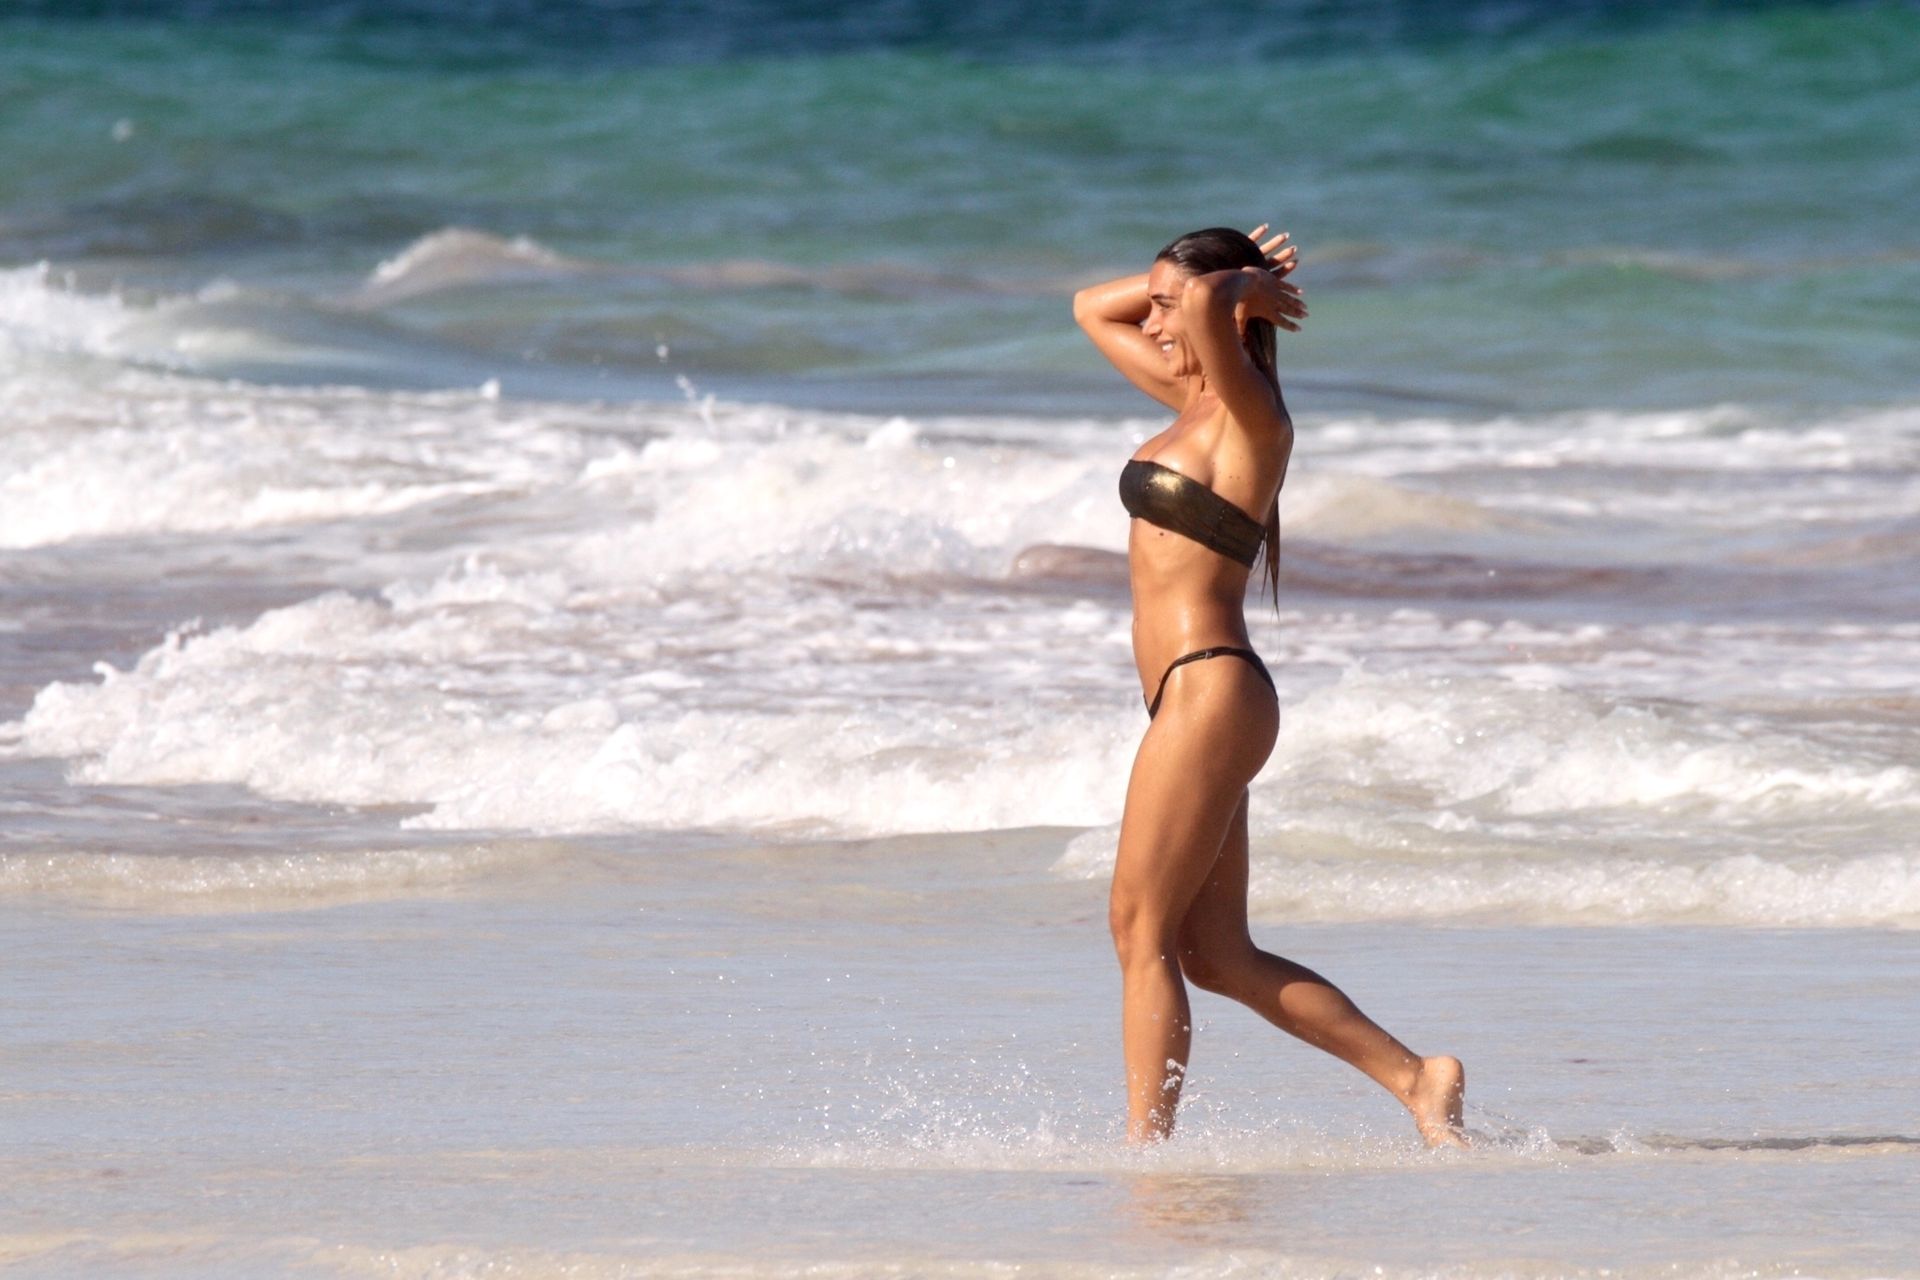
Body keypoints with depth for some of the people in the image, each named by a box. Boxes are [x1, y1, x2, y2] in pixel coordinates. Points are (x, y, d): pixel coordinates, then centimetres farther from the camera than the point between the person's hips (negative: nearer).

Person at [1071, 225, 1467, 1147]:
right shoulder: (1194, 400, 16)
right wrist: (1182, 286, 17)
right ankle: (1413, 1079, 7)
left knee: (1142, 931, -7)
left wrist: (1239, 287, -8)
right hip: (1190, 700, 10)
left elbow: (1207, 306, -30)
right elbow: (1091, 309, 29)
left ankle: (1143, 1146, -5)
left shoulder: (1249, 411, -10)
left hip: (1209, 690, -10)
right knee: (1217, 957, 7)